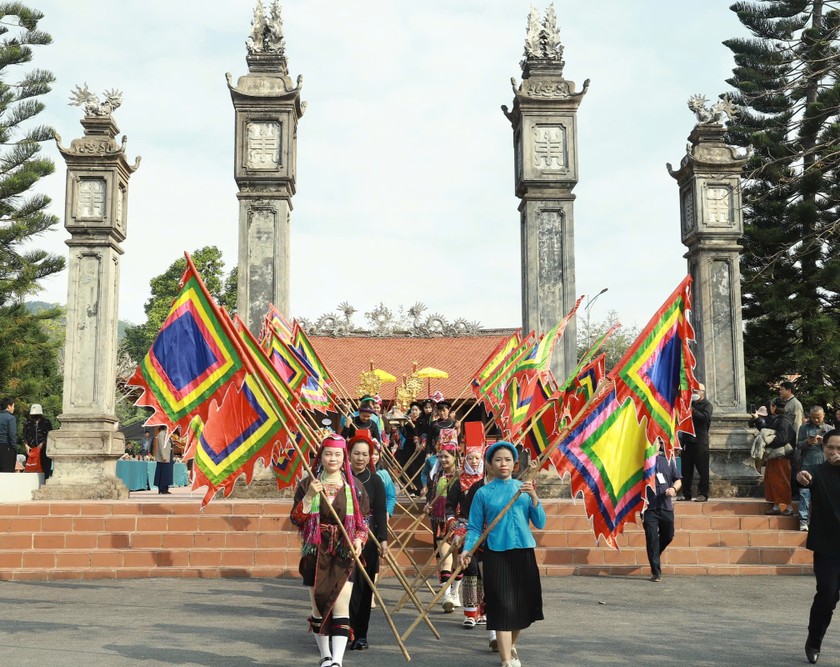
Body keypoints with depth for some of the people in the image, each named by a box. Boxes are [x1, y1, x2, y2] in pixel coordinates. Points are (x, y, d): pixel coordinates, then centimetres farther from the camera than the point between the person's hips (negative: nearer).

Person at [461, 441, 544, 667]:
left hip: (524, 552, 3)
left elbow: (540, 523, 2)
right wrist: (467, 550, -15)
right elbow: (474, 527, 1)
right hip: (497, 554, -3)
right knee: (503, 605, -7)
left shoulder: (524, 487, 6)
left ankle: (511, 646, 36)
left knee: (523, 603, 11)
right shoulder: (483, 493, 0)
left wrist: (534, 497, -11)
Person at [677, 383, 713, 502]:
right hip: (687, 440, 6)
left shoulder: (707, 404, 0)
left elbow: (704, 417, -18)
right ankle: (686, 493, 11)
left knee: (702, 469, -3)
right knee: (686, 469, 7)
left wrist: (691, 409, -20)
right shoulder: (690, 403, 18)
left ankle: (703, 494, 1)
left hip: (700, 441, -6)